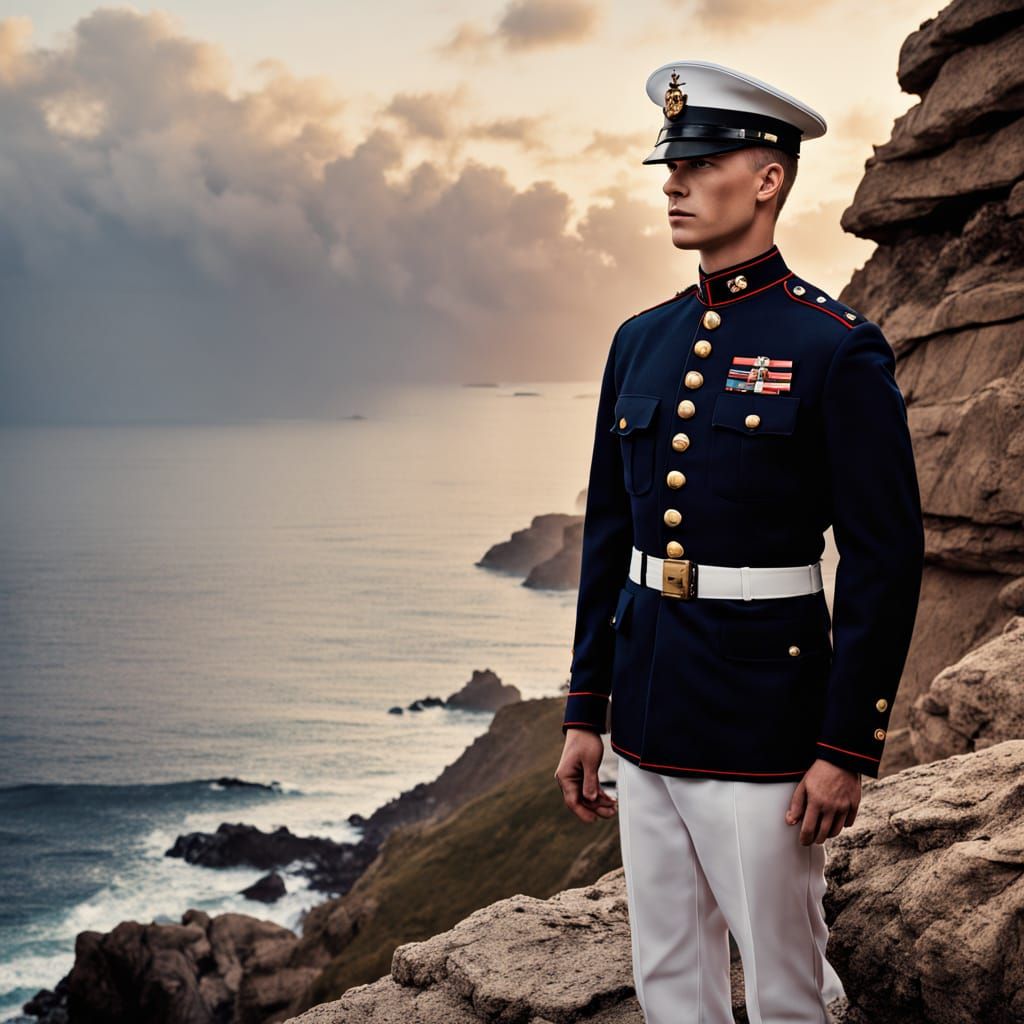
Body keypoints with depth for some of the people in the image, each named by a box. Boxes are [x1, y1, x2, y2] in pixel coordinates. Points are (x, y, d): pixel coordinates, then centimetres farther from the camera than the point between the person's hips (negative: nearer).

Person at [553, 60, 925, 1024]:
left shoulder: (839, 349, -9)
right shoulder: (639, 341, 9)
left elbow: (887, 560, -11)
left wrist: (848, 748, -13)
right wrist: (585, 713, 12)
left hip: (764, 721, -6)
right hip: (647, 711, 6)